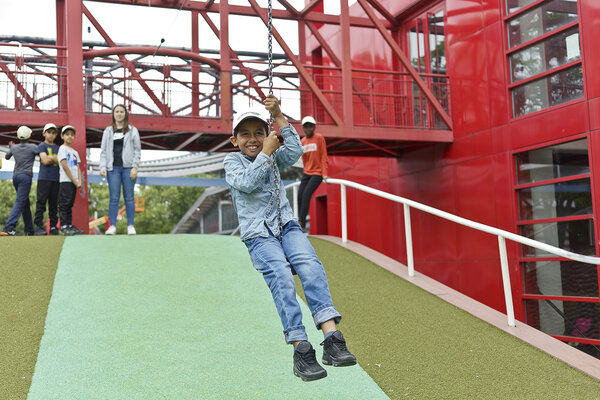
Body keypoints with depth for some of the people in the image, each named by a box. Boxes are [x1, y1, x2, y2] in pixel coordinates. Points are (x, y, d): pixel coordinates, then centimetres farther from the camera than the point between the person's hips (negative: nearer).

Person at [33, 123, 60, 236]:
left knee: (54, 204, 5)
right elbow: (45, 161, -9)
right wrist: (55, 159, 3)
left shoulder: (57, 148, 20)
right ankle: (38, 227, -7)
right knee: (41, 202, -8)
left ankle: (53, 227, 8)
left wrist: (51, 158, -3)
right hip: (44, 178, -5)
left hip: (56, 179, 5)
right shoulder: (42, 146, 4)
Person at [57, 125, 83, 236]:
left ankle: (70, 226, 10)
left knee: (70, 205, 9)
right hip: (65, 181, -7)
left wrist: (79, 181, 0)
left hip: (74, 182, 7)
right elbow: (65, 166, -9)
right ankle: (63, 226, -10)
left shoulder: (75, 152, 20)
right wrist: (74, 181, -11)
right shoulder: (62, 148, -2)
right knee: (64, 204, -9)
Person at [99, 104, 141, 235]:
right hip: (113, 168, 1)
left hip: (128, 167, -1)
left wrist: (135, 167, -7)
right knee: (113, 198, -1)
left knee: (129, 197, 1)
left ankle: (130, 226, 6)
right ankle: (112, 226, 3)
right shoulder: (108, 131, 12)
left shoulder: (132, 130, 8)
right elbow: (103, 151, 10)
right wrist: (103, 167, -2)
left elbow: (137, 150, 4)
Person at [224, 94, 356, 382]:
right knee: (281, 277, -28)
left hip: (286, 226, 3)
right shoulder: (232, 161, 8)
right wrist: (265, 153, -6)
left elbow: (295, 150, -3)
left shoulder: (274, 157, 18)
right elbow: (246, 183, -12)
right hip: (258, 234, -3)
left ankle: (331, 338, -35)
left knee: (311, 266, -26)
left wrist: (278, 116, -5)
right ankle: (301, 350, -31)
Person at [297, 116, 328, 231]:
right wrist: (306, 171, 17)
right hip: (306, 173, 6)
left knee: (306, 194, -20)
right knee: (300, 196, -2)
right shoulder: (302, 141, 9)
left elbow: (323, 157, -8)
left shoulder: (319, 138, -6)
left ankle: (301, 221, -21)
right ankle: (302, 224, 5)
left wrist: (325, 173, -15)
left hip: (317, 173, -6)